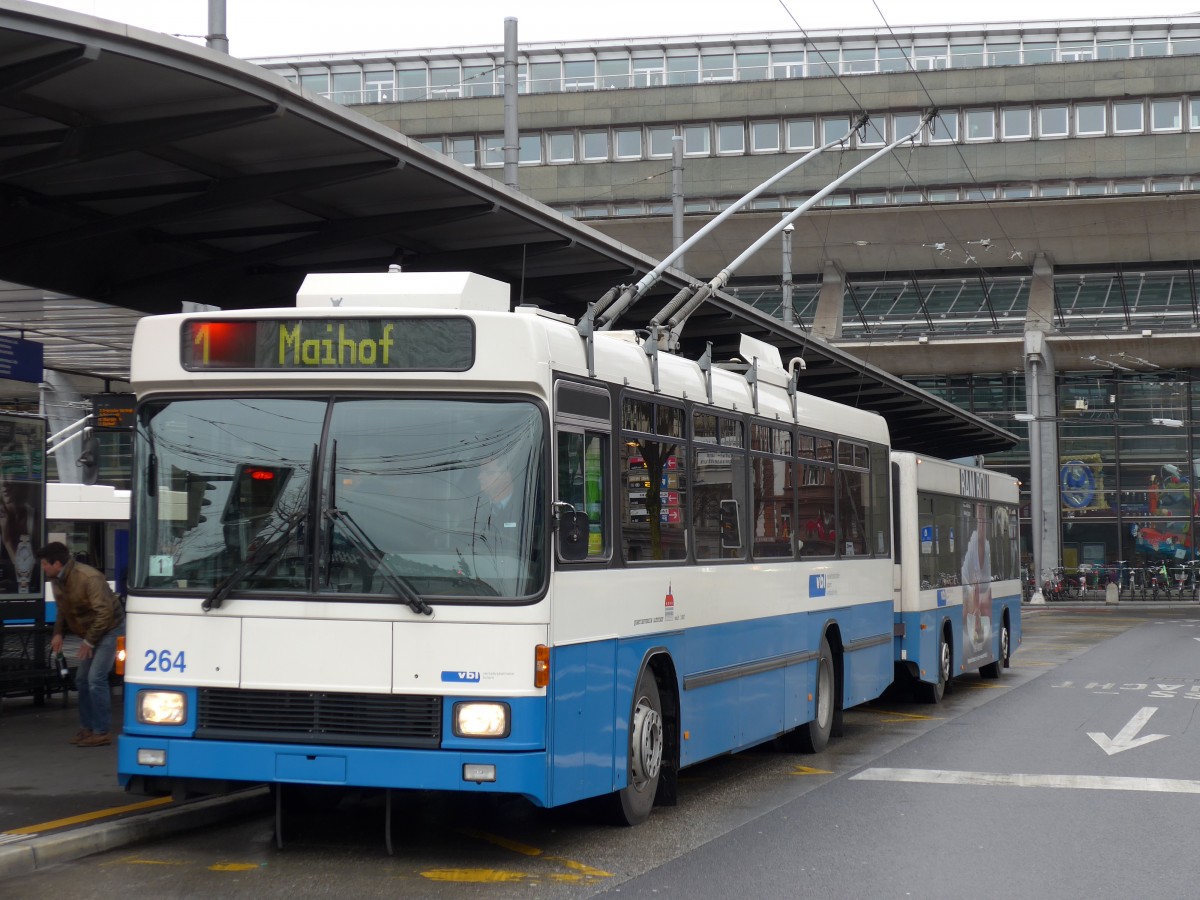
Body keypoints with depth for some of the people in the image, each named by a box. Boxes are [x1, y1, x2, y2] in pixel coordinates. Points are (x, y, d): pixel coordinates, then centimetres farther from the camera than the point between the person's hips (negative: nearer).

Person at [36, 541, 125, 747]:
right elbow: (63, 610, 16)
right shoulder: (58, 581, 1)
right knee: (82, 680, 9)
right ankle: (87, 728, 19)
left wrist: (89, 641, -22)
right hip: (92, 633, 9)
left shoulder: (89, 578, -27)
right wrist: (58, 633, 1)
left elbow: (105, 612, -28)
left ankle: (101, 732, -9)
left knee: (96, 679, -15)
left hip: (110, 629, -9)